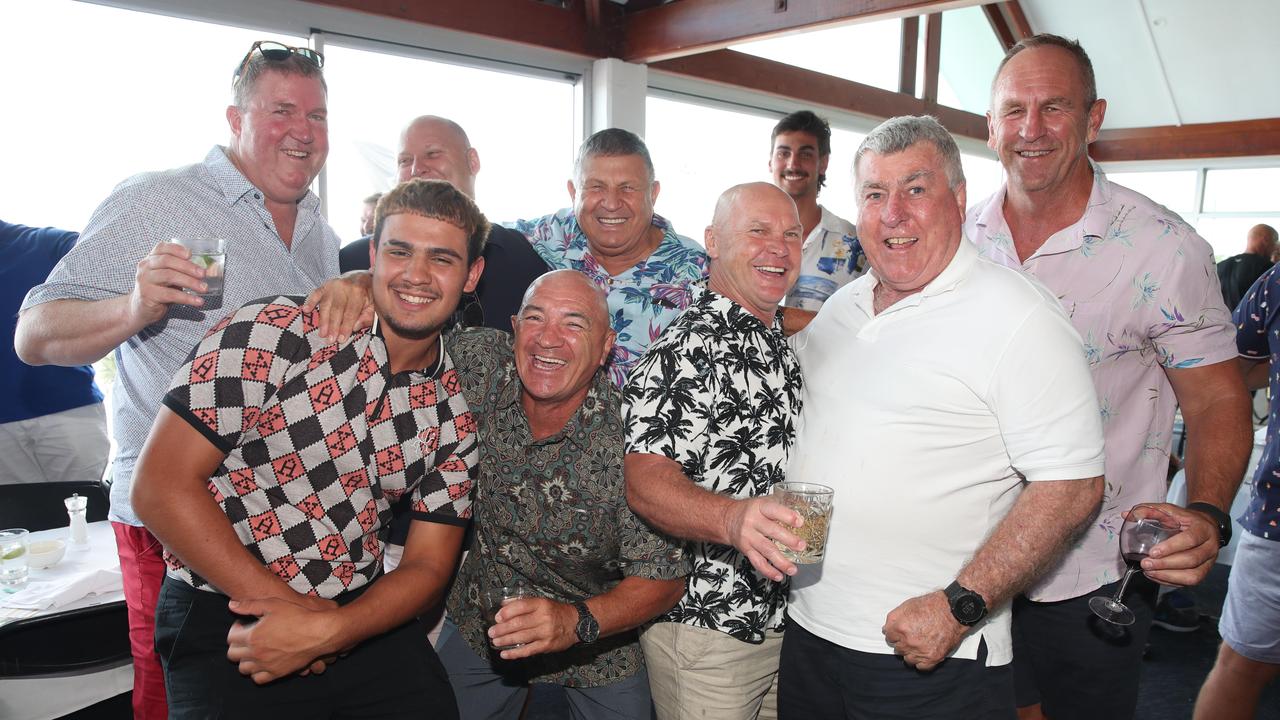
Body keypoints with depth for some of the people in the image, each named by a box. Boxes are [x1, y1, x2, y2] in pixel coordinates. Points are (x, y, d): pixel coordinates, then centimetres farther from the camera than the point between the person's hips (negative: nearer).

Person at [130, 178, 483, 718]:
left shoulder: (456, 414, -1)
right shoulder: (271, 334, -13)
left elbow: (427, 565, 1)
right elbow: (162, 485, -14)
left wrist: (328, 629, -16)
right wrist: (289, 606, -14)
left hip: (363, 615, 4)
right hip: (229, 620, -3)